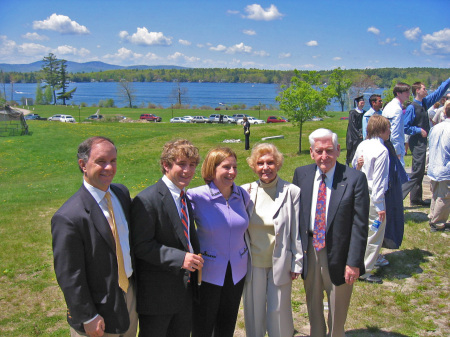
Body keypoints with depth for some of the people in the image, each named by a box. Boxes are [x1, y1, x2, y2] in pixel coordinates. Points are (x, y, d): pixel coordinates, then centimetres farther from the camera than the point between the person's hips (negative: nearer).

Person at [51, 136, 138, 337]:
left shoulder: (122, 193, -1)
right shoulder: (68, 218, -25)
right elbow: (69, 276, -20)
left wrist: (137, 283, 12)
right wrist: (88, 318, -15)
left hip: (130, 294, 7)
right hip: (100, 309, -7)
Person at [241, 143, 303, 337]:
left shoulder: (291, 192, -7)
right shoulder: (246, 192, -1)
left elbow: (297, 232, -4)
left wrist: (297, 264, -3)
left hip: (280, 263, -2)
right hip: (252, 264, 2)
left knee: (279, 313, 9)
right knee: (253, 313, 14)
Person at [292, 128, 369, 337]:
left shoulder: (355, 179, -13)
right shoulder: (301, 174, -2)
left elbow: (360, 225, -13)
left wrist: (354, 262, -15)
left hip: (338, 254, -3)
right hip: (309, 251, 3)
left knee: (337, 314, 16)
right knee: (313, 307, 22)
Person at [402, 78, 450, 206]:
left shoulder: (424, 103, 9)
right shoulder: (411, 108, -15)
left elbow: (439, 92, 17)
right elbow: (405, 127, -17)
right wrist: (419, 130, -17)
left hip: (422, 142, 9)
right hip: (416, 142, -9)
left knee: (420, 171, 13)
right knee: (417, 171, -11)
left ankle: (416, 198, 20)